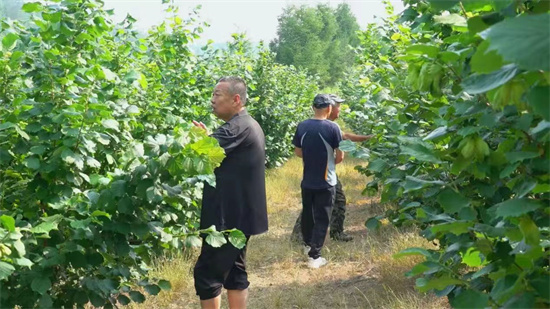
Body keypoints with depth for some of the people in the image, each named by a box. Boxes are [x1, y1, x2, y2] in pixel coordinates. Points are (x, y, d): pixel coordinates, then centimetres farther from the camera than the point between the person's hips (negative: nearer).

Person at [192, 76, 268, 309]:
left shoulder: (237, 128, -19)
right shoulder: (248, 125, 14)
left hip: (229, 216, -10)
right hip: (239, 214, 10)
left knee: (207, 273, -3)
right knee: (234, 271, 16)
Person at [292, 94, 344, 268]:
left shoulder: (302, 126, -4)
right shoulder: (332, 128, -16)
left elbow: (298, 152, 6)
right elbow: (340, 156, -11)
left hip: (307, 180, 5)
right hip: (325, 182, -4)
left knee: (307, 214, 21)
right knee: (322, 219, 3)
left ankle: (308, 244, 40)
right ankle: (314, 256, 2)